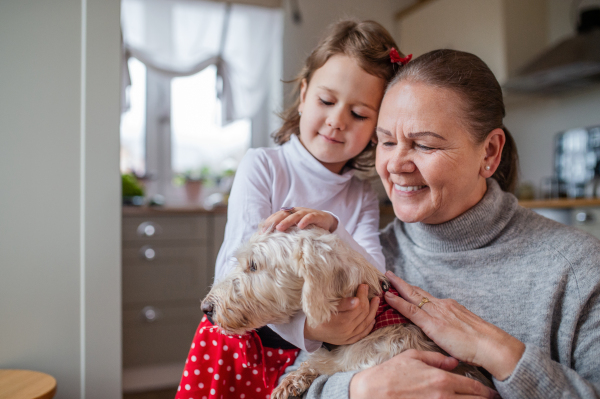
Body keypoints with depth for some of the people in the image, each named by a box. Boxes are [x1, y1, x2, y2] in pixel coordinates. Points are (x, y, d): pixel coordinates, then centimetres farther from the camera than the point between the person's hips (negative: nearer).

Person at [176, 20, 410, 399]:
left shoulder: (362, 198, 3)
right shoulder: (262, 165, -8)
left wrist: (332, 230, -28)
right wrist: (305, 324, -34)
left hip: (308, 353, 3)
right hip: (238, 341, -2)